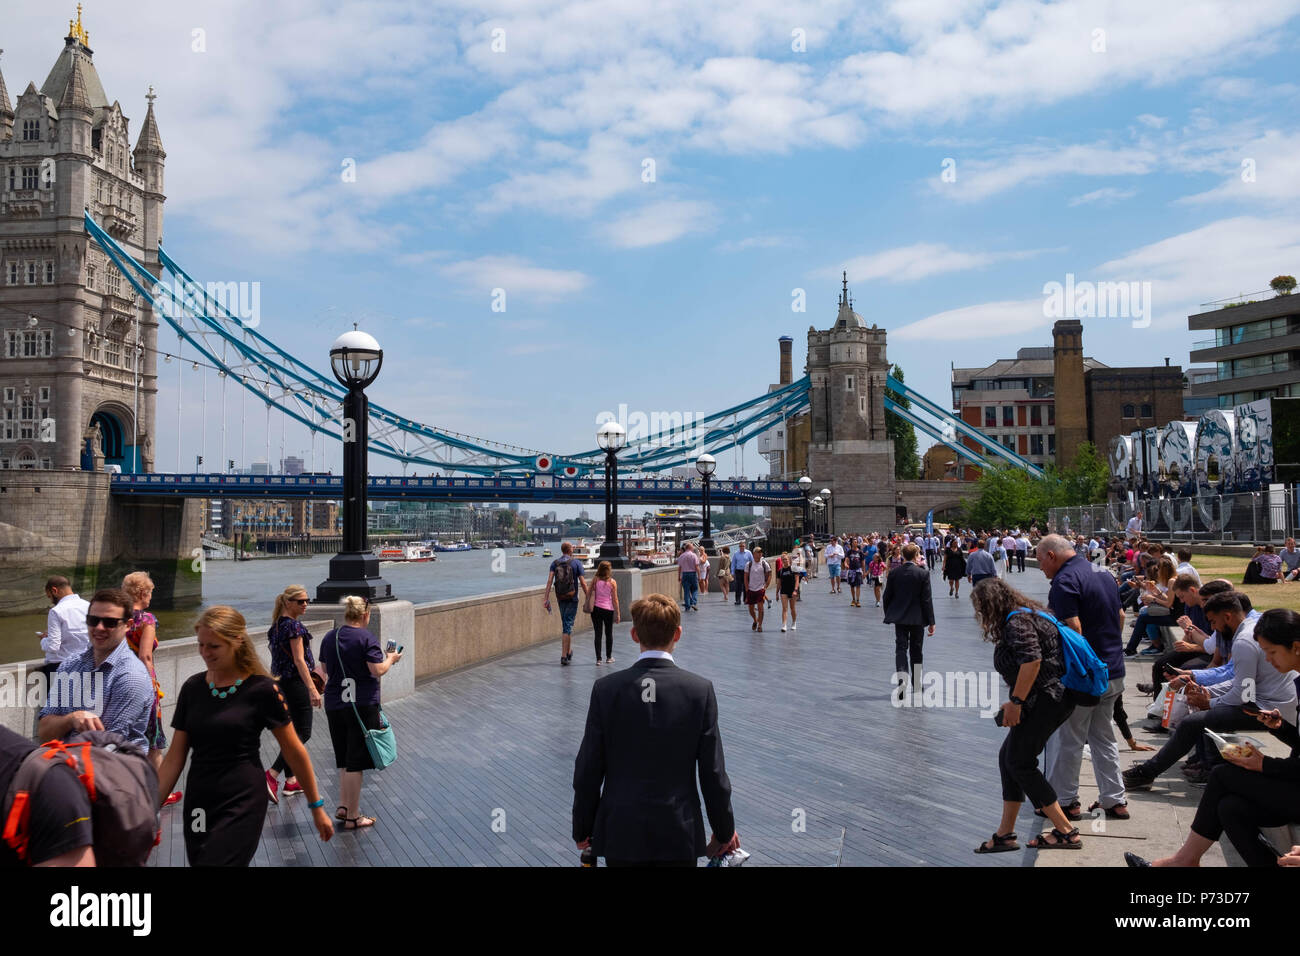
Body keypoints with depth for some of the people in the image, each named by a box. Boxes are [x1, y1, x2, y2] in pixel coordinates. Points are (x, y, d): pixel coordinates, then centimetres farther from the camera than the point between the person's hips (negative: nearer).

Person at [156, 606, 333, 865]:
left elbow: (295, 752, -3)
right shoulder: (192, 688, 4)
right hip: (198, 805, 5)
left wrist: (317, 806, 1)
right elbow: (175, 758, 7)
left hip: (242, 805, -5)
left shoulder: (261, 689, -9)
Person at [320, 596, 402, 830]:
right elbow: (378, 671, -18)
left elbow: (325, 669, 16)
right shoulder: (366, 639, -14)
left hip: (334, 704, 6)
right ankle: (352, 816, 7)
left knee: (344, 758, 19)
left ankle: (343, 806, 19)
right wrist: (390, 659, 0)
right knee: (355, 762, 1)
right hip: (361, 704, -6)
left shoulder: (329, 638, 6)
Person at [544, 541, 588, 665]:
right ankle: (564, 656, -8)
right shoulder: (576, 563, -5)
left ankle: (569, 652, 28)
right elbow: (582, 583, -6)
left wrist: (546, 599, -8)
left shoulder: (555, 563, 3)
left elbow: (549, 581, -7)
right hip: (572, 599, -4)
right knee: (568, 626, -4)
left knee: (566, 625, 18)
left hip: (560, 598, 4)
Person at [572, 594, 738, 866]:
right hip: (679, 833, 0)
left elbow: (587, 770, -5)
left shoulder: (606, 689, -10)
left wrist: (582, 829, 8)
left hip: (620, 834, 1)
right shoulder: (700, 690, -11)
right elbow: (713, 773, -7)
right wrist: (724, 832, 7)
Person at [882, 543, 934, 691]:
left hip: (899, 617, 1)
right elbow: (926, 600, -10)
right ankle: (917, 684, 24)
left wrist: (888, 615, 15)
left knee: (900, 648, 2)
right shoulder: (923, 574, -11)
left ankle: (901, 677, -21)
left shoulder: (893, 573, -3)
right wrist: (931, 622, -4)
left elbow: (887, 596, 1)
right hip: (917, 618, -1)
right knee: (916, 651, 12)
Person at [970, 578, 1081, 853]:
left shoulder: (1017, 621, -14)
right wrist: (1017, 702, 20)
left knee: (1020, 763, -4)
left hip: (1047, 699, -11)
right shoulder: (1023, 615, 18)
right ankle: (1005, 834, 16)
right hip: (1047, 698, 11)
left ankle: (1066, 832, 2)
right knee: (1008, 757, 12)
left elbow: (1032, 659, -26)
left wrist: (1016, 701, -20)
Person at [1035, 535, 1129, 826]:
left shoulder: (1064, 581, -17)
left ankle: (1065, 800, 12)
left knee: (1068, 739, 4)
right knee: (1104, 737, 18)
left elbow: (1074, 630, -24)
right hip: (1113, 671, 9)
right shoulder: (1105, 576, 12)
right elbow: (1120, 618, 20)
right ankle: (1114, 800, 22)